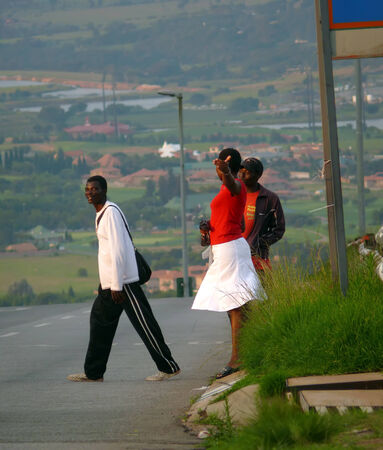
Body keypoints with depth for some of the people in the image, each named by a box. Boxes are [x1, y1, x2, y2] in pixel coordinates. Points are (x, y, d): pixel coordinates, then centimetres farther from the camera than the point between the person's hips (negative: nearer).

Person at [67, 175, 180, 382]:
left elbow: (118, 250, -20)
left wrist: (116, 286, -22)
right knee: (100, 321, 13)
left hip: (123, 280, -10)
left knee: (144, 324, -5)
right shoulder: (101, 213, 16)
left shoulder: (111, 212, -15)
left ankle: (169, 367, 1)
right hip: (108, 280, 10)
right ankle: (93, 372, 20)